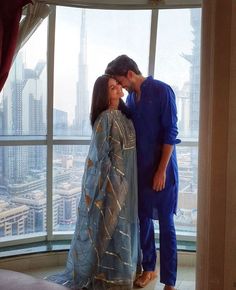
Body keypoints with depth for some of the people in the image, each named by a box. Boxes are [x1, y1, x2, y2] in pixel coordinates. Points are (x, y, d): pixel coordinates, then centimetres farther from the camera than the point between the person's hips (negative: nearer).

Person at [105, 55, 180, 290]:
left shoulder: (162, 91, -11)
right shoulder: (130, 97, 9)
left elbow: (171, 132, -14)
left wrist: (162, 170, -17)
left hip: (161, 167, -6)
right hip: (140, 167, 6)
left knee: (166, 223, -1)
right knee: (143, 219, 13)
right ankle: (149, 268, 30)